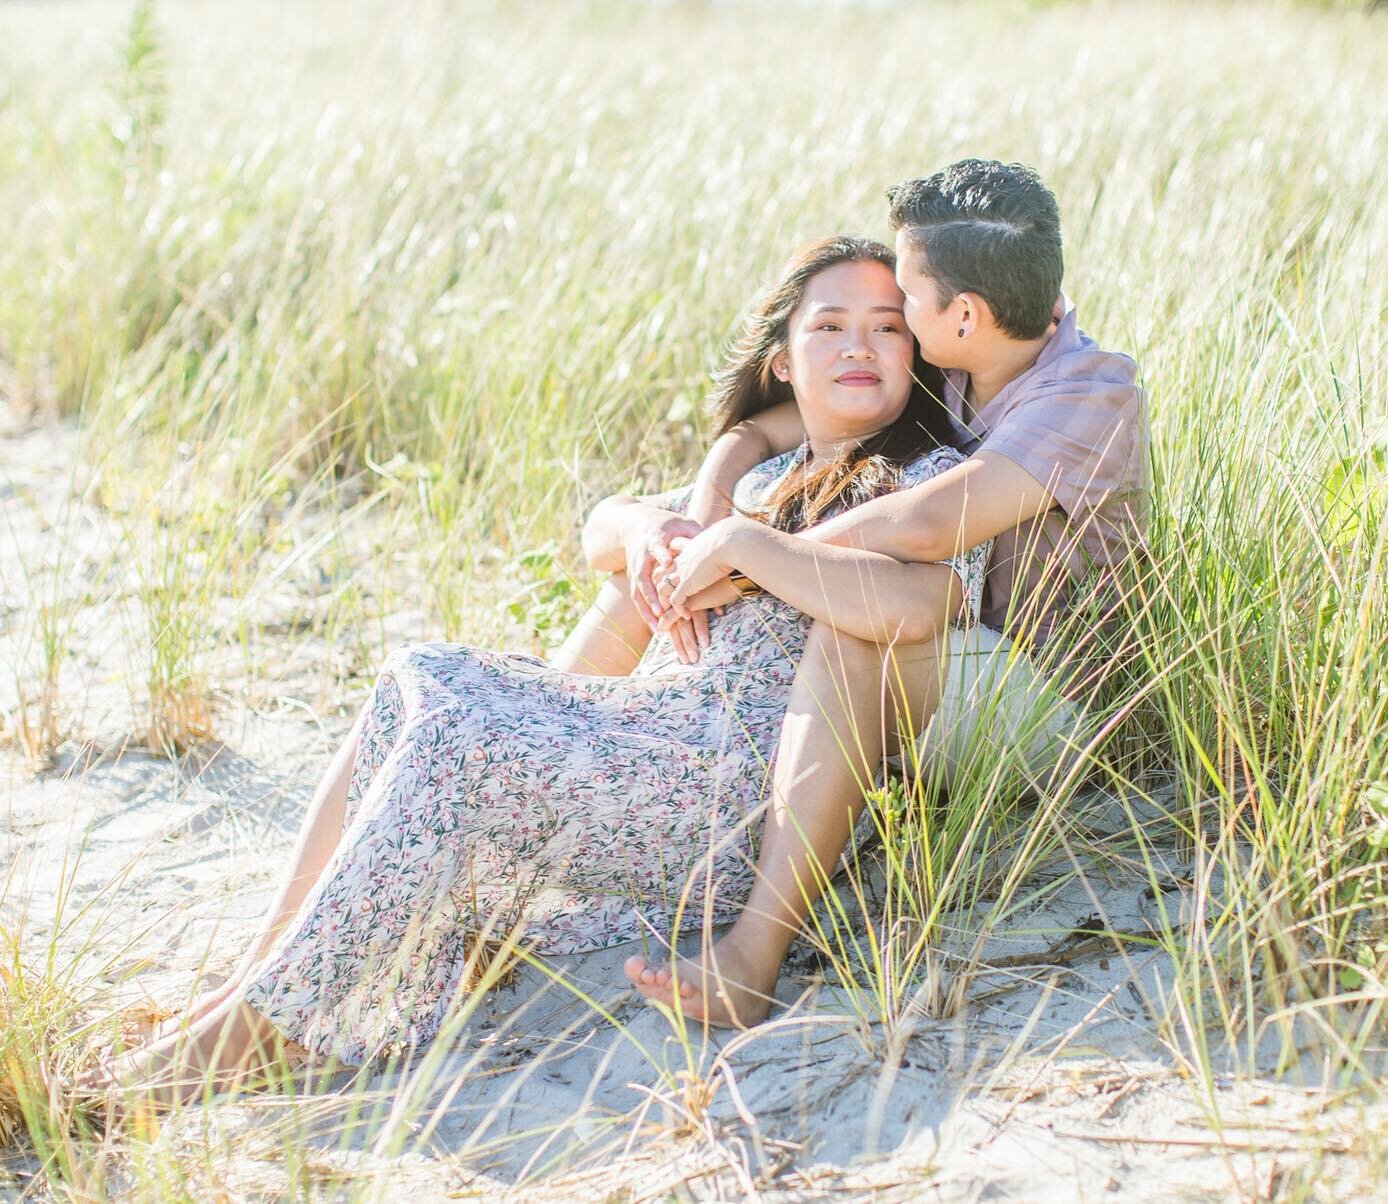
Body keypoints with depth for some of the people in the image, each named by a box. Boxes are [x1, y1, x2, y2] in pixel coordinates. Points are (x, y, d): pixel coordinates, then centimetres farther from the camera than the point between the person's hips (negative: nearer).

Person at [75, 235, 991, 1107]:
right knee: (421, 679, -14)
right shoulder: (768, 477, 24)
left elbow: (906, 609, -23)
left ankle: (257, 1028, -22)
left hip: (743, 794, -8)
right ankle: (255, 975, -20)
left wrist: (740, 544, -14)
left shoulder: (933, 481, 0)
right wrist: (648, 526, 4)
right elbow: (599, 532, 28)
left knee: (455, 747, -26)